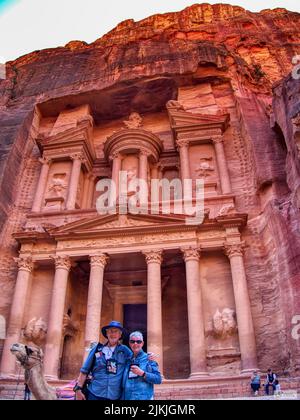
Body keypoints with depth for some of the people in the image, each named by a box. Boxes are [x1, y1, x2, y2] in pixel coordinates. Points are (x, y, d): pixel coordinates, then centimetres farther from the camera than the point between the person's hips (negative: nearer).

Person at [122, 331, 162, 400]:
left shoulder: (148, 358, 3)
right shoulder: (127, 359, 12)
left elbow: (158, 379, -4)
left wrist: (142, 373, -14)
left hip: (144, 397, -3)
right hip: (127, 397, 4)